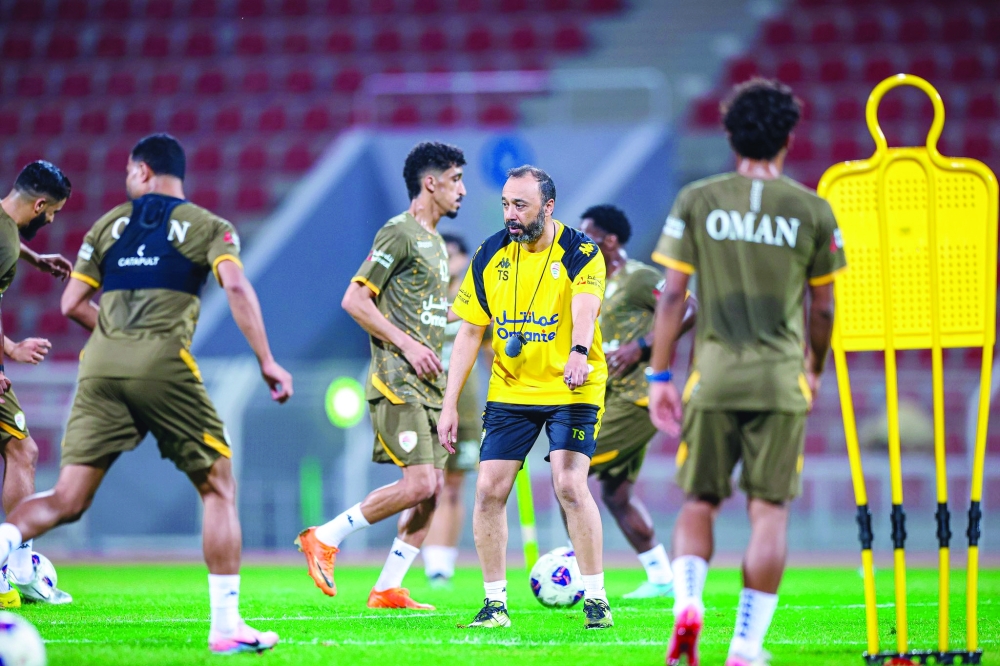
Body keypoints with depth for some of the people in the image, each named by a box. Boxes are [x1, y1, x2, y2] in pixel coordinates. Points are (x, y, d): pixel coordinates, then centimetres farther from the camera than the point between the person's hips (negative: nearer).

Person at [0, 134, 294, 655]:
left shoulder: (109, 224, 20)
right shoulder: (207, 226, 12)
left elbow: (73, 304, 17)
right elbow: (235, 286, -6)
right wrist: (266, 361, -5)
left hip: (100, 365, 3)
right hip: (163, 364, -3)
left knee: (66, 500, 4)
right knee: (218, 488, 9)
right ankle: (226, 625, 4)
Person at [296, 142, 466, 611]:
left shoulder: (434, 241, 20)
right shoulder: (399, 233, -9)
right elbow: (355, 300, -14)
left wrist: (432, 353, 16)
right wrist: (406, 345, -16)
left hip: (426, 384, 9)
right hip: (397, 380, -9)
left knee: (432, 489, 3)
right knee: (419, 483, -17)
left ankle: (387, 589, 7)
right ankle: (326, 537, -5)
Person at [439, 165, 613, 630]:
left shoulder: (580, 252, -12)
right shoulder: (490, 255, 0)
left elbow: (585, 309, -31)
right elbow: (470, 331, 3)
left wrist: (578, 354, -53)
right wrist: (450, 405, -1)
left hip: (571, 389, -4)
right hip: (509, 391, 4)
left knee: (570, 486, -17)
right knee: (488, 490, -5)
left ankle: (596, 598, -5)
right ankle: (495, 602, 7)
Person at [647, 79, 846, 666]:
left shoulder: (697, 202, 0)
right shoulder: (812, 211, 0)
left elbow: (673, 297, -1)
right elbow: (822, 308, 7)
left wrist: (660, 376, 5)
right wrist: (815, 370, 24)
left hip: (713, 376, 1)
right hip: (781, 377, -1)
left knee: (699, 502, 14)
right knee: (769, 511, 4)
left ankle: (688, 606, -11)